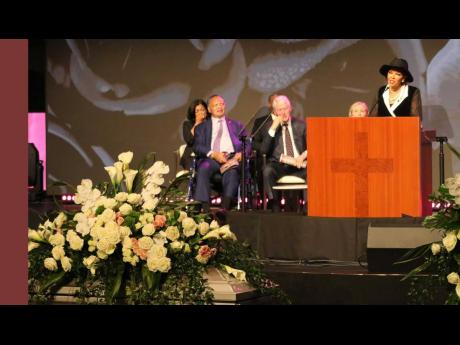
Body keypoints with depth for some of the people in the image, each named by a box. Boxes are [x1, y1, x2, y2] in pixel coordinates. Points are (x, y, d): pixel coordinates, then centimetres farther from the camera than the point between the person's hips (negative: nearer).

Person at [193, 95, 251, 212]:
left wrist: (242, 153, -8)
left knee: (232, 171, -36)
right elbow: (197, 146, 7)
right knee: (203, 170, -35)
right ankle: (205, 209, -41)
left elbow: (247, 144, 17)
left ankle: (225, 208, -47)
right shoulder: (202, 127, 23)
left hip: (232, 157, 0)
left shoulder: (237, 125, 27)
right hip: (211, 158, 0)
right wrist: (213, 154, -13)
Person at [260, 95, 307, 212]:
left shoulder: (301, 125, 13)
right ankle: (275, 207, -29)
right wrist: (273, 128, -8)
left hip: (299, 164, 1)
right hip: (279, 165, 0)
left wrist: (304, 155, -14)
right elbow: (263, 150, -2)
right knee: (268, 170, -34)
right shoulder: (270, 126, 11)